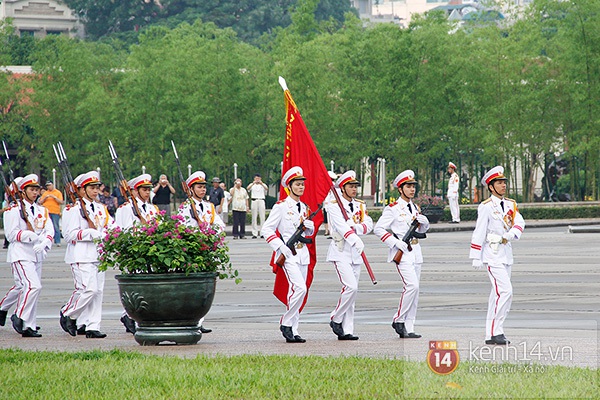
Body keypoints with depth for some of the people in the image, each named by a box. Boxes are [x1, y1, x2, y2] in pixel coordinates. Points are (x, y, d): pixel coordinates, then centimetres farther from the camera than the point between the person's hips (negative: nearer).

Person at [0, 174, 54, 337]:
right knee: (33, 286, -19)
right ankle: (20, 317, -3)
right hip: (21, 254, -7)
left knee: (22, 287, 14)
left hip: (37, 255, 7)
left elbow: (49, 231, 2)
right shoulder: (13, 210, -4)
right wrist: (33, 236, -22)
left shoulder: (42, 211, 13)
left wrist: (44, 243, -20)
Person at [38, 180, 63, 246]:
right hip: (46, 212, 4)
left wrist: (54, 197, -13)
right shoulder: (45, 193, 15)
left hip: (55, 212, -4)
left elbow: (61, 202, -3)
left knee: (56, 227, -7)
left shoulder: (58, 192, 5)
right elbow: (40, 202, 12)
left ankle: (57, 242, -6)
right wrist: (45, 197, -4)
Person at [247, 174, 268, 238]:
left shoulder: (263, 185, 10)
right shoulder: (252, 185, 10)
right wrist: (253, 183, -26)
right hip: (254, 201, 0)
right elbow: (248, 188, -10)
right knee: (254, 217, -1)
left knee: (262, 217, -4)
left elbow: (267, 188, -11)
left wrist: (261, 184, -26)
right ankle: (254, 234, 0)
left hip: (261, 201, 0)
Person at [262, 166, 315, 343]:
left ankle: (293, 331, 8)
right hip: (288, 254, -7)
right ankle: (286, 323, -6)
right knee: (300, 288, -20)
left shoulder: (304, 208, 15)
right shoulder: (281, 206, -6)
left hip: (302, 253, 7)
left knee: (297, 290, 5)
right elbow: (267, 229, -8)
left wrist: (309, 226, 0)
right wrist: (281, 247, -16)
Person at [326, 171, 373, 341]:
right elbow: (341, 225, -22)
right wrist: (355, 239, -37)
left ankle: (346, 330, 7)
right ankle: (336, 319, -1)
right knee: (351, 287, -19)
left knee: (352, 291, 5)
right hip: (340, 252, -7)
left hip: (355, 253, 7)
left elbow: (368, 225, 2)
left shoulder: (360, 205, 14)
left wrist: (354, 227, -18)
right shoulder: (333, 205, -6)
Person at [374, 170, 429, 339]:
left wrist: (424, 221, 2)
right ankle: (398, 320, -6)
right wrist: (396, 242, -17)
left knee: (413, 290, 4)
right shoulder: (393, 209, -6)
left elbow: (423, 229, 25)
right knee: (412, 285, -20)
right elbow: (378, 229, -10)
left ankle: (408, 328, 7)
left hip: (415, 252, 7)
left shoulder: (415, 208, 15)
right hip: (402, 253, -7)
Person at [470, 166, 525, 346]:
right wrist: (476, 258, -12)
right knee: (505, 291, -16)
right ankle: (495, 331, -13)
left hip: (506, 254, 7)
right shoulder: (486, 207, -9)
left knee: (498, 294, 9)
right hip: (492, 255, -7)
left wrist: (510, 235, -20)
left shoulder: (510, 205, 12)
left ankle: (491, 334, 14)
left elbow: (519, 223, 0)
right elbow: (479, 233, -10)